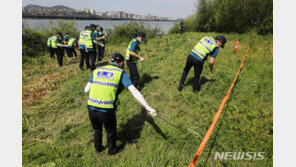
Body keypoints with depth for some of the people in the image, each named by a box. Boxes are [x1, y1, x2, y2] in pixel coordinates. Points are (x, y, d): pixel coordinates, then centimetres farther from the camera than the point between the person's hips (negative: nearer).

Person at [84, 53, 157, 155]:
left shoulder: (97, 71, 14)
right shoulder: (121, 74, 1)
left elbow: (86, 90, 16)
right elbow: (134, 91, -11)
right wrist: (148, 107, -13)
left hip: (91, 108, 4)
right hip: (106, 111, -4)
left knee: (97, 130, 34)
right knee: (111, 131, 27)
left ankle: (98, 148, 57)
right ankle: (112, 150, 51)